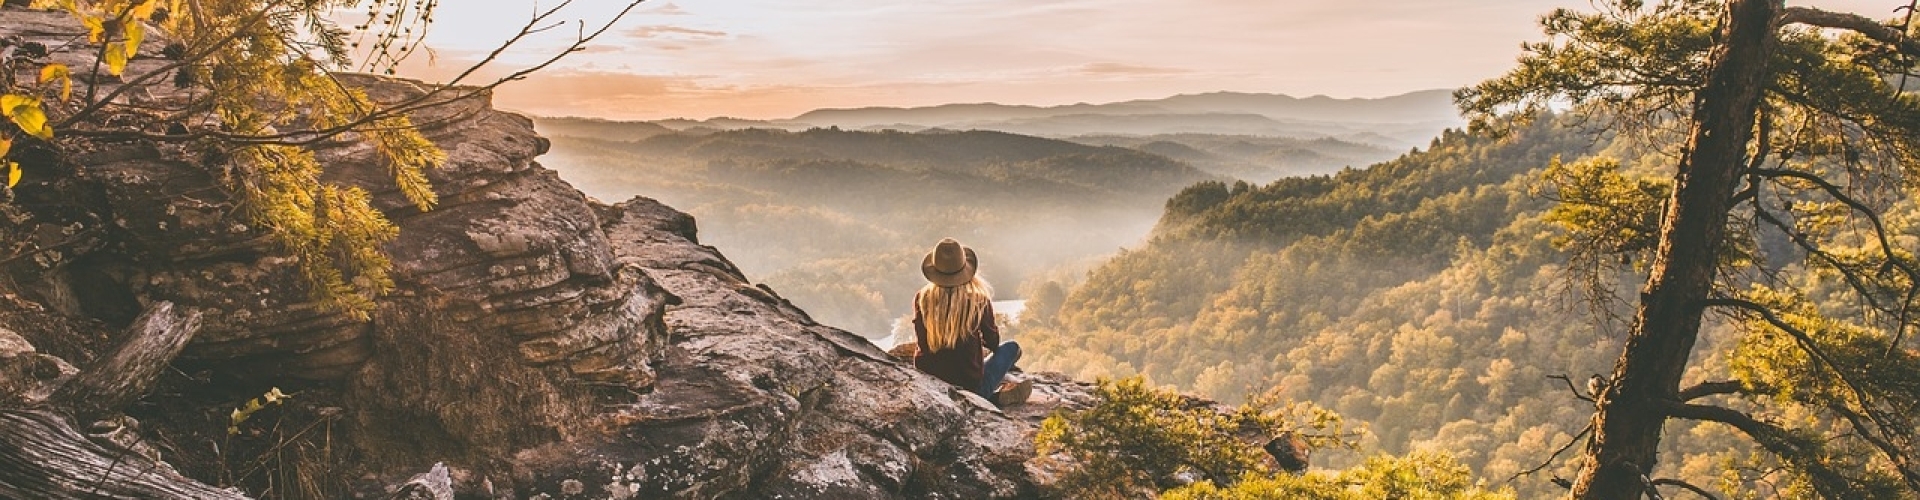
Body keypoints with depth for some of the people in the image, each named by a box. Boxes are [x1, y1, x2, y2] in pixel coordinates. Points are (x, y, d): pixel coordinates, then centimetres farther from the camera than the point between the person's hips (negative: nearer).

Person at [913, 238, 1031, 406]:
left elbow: (922, 343, 4)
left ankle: (996, 397, 16)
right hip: (970, 385, -2)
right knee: (1012, 348, 21)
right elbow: (992, 343, 4)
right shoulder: (979, 299, -12)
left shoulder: (922, 299, -7)